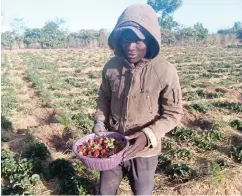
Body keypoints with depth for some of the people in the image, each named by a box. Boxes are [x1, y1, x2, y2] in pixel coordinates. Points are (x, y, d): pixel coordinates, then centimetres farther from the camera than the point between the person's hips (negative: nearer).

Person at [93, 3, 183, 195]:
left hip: (143, 151, -3)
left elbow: (173, 113, -13)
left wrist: (147, 136, -26)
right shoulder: (111, 66, -8)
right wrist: (100, 122, -8)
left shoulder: (165, 72, -20)